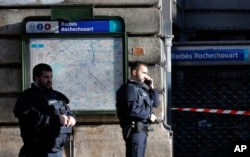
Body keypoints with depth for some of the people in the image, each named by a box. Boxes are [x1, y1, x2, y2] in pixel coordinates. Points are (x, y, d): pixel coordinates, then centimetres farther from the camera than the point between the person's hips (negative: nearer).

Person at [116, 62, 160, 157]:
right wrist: (149, 115, -13)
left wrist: (151, 87, 10)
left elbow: (156, 103, 20)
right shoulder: (130, 88, -11)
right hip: (135, 130, -10)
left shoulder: (141, 88, 20)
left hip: (141, 130, 10)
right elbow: (132, 109, -24)